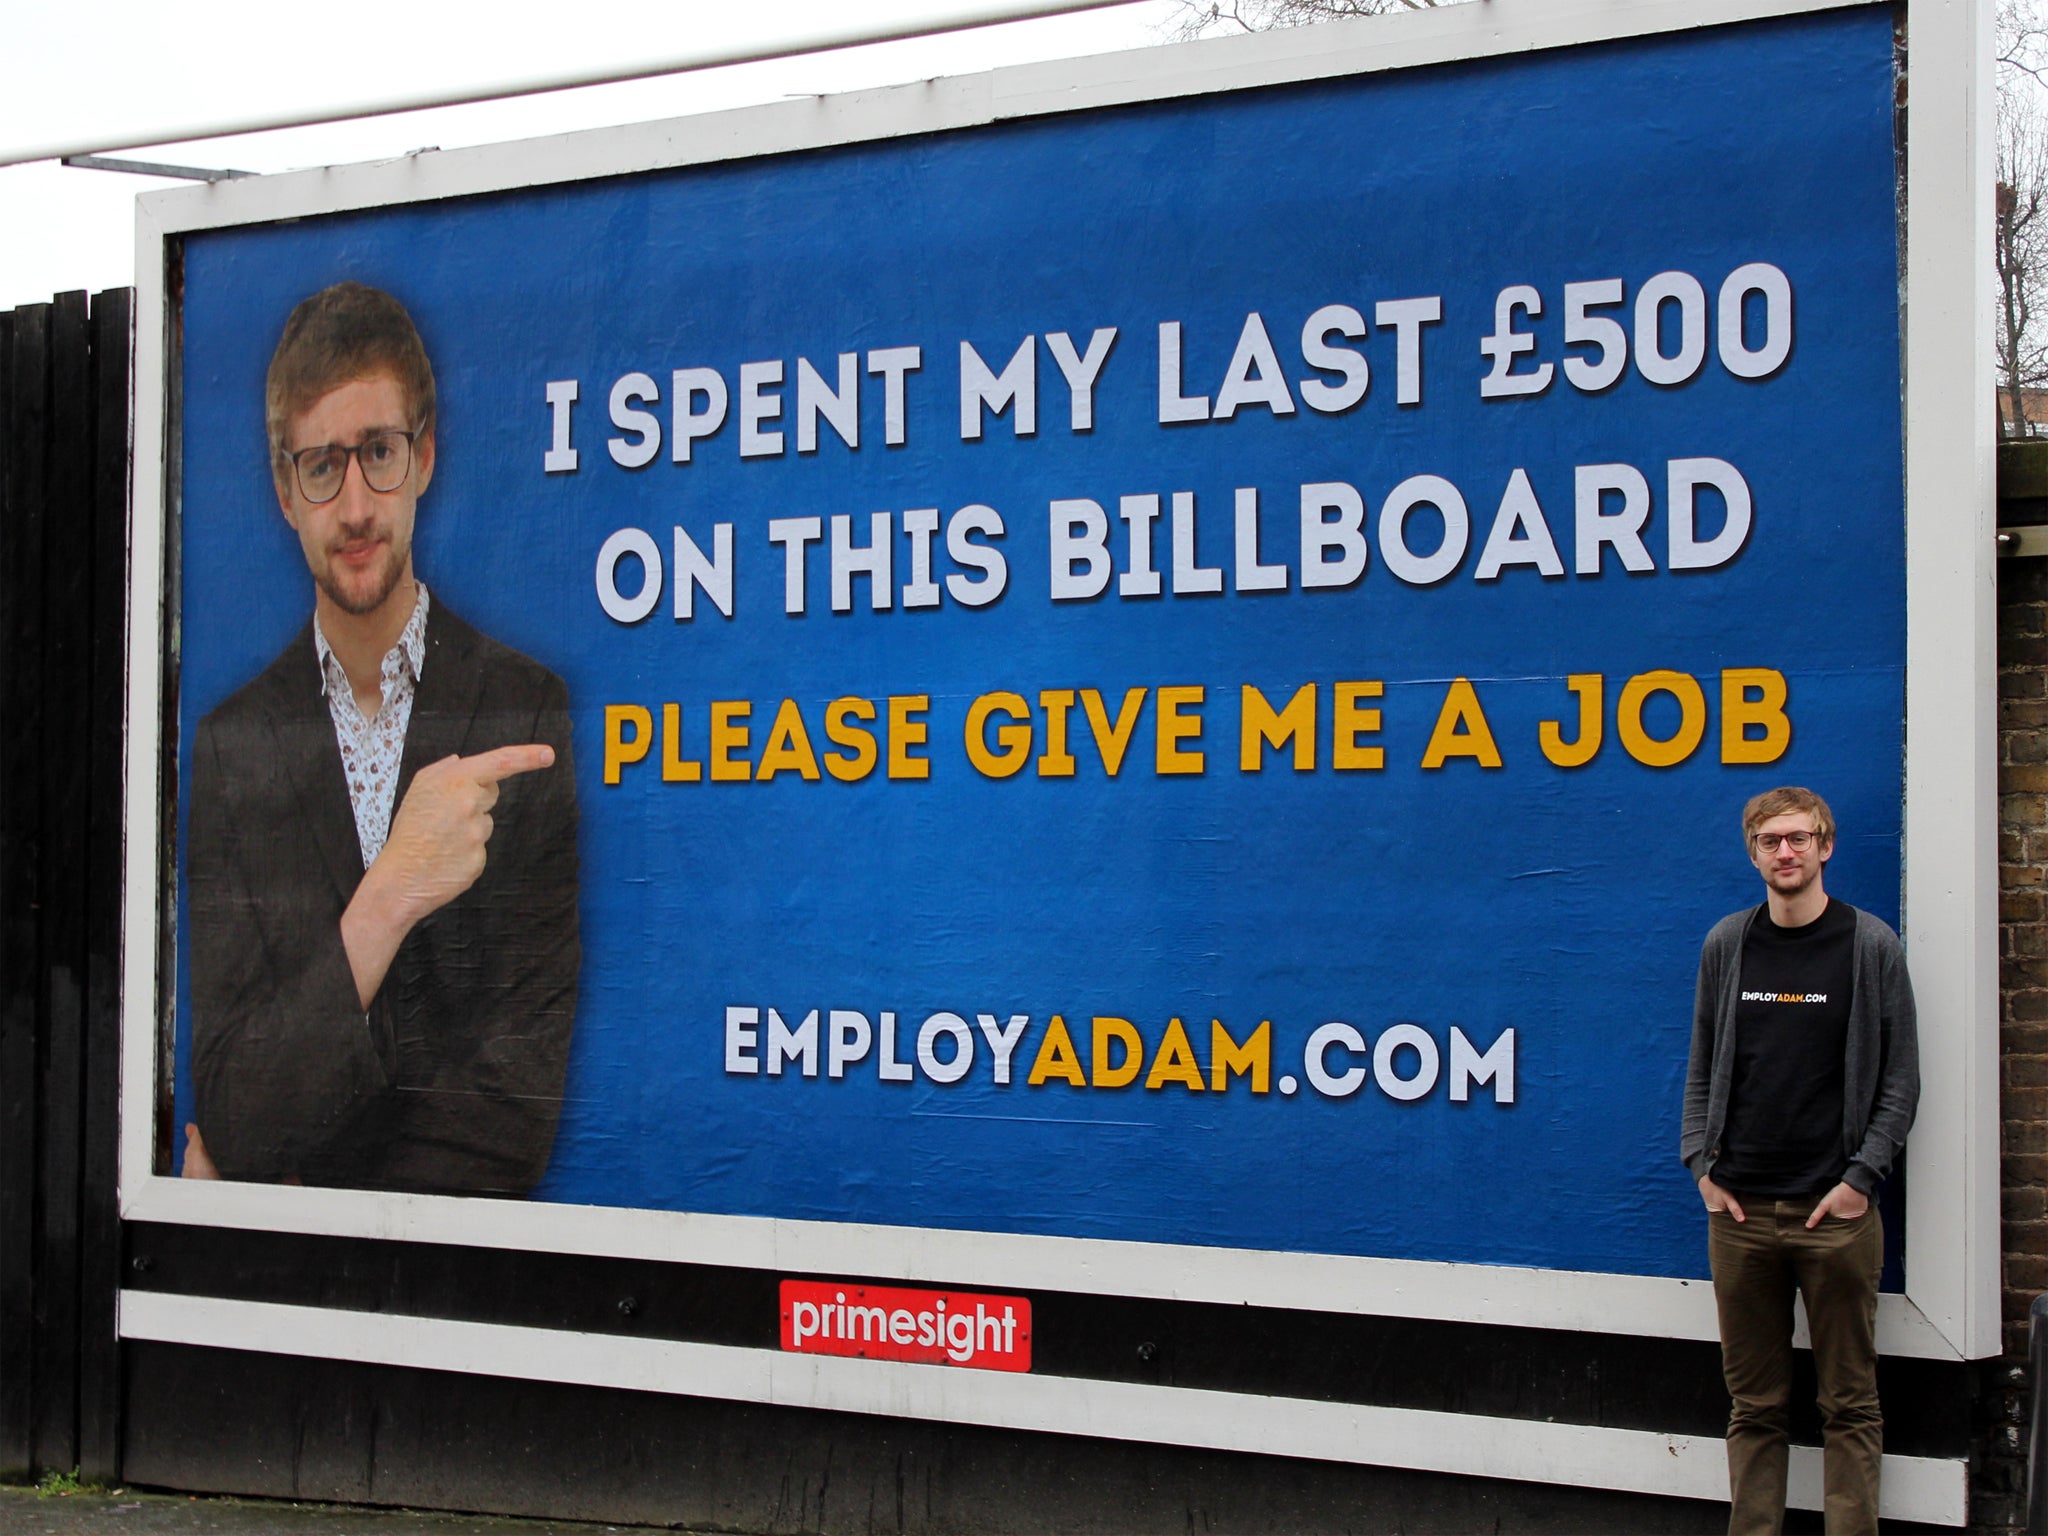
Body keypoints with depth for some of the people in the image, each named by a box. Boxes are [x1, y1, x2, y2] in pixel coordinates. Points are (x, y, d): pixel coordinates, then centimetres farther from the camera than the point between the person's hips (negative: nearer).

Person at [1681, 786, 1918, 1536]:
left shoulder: (1871, 946, 1)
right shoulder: (1726, 945, 8)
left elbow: (1900, 1080, 1)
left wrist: (1860, 1179, -7)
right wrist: (1703, 1167, 2)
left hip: (1835, 1212, -2)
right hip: (1741, 1210, 2)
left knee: (1850, 1403, 2)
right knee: (1754, 1403, 7)